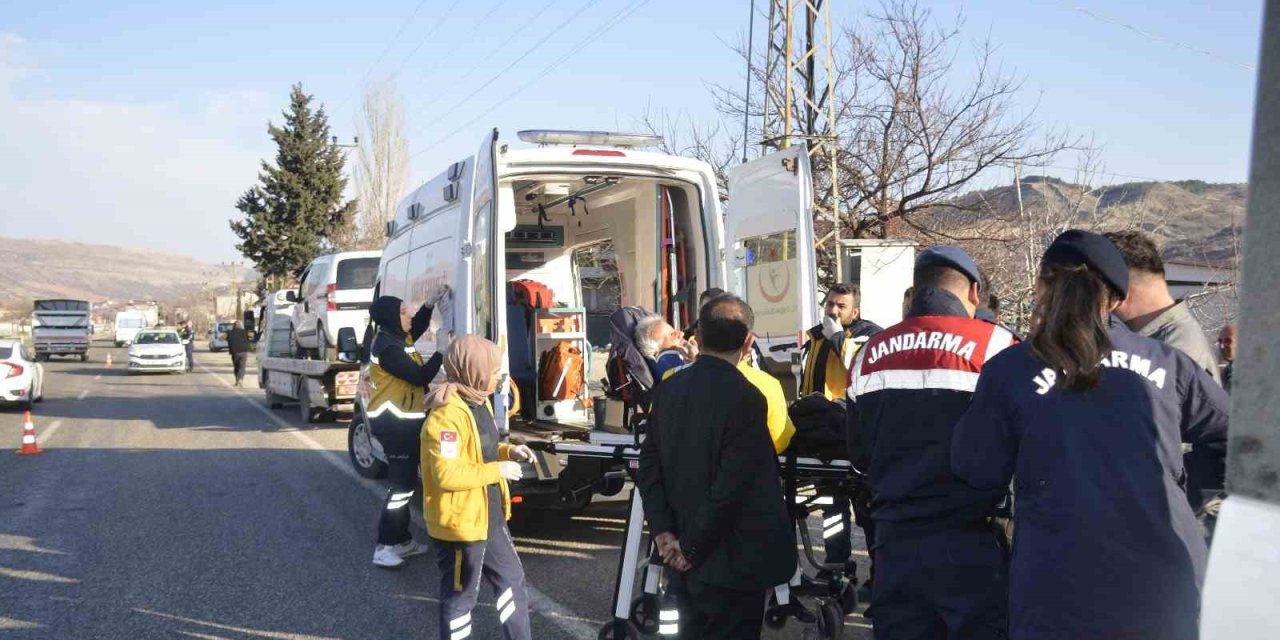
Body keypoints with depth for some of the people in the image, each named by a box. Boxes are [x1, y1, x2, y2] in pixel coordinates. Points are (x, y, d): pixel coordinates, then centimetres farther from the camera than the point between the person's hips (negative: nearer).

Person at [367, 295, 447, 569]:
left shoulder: (396, 337, 9)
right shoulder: (388, 348, -21)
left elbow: (417, 326, 29)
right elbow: (420, 376, -23)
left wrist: (430, 304, 14)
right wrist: (441, 350, -14)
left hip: (402, 421, 11)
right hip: (394, 424, -11)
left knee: (405, 483, 16)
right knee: (401, 486, -9)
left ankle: (402, 540, 25)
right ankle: (384, 547, -5)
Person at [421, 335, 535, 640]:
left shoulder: (479, 403, 7)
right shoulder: (447, 415, -25)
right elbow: (447, 475, -31)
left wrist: (508, 451, 2)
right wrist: (498, 471, -24)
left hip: (489, 518, 10)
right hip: (460, 523, -10)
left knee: (511, 578, 20)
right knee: (461, 595, 6)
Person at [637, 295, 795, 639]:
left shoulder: (668, 389, 2)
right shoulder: (745, 398, -19)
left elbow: (649, 466, 3)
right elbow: (732, 487, -22)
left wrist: (663, 532, 1)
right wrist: (692, 547, -13)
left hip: (684, 561, 6)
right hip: (732, 561, -6)